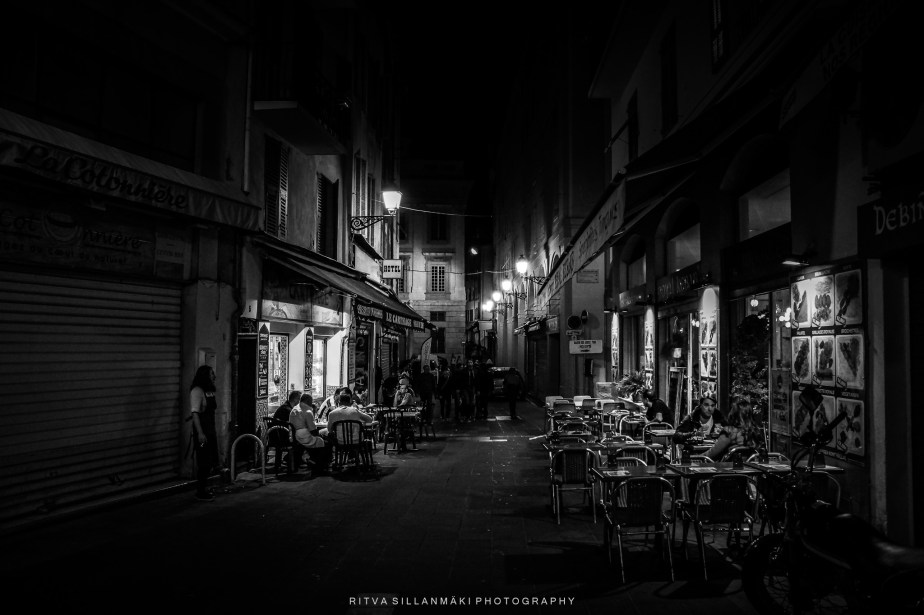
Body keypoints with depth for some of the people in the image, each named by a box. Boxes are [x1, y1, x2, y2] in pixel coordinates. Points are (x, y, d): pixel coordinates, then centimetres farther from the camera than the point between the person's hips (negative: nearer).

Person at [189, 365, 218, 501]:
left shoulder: (209, 391, 13)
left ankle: (203, 487, 29)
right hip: (202, 432, -9)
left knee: (211, 461, 15)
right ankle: (201, 492, 6)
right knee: (204, 462, -4)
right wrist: (200, 433, -27)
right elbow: (195, 413, -21)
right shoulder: (197, 391, -15)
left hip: (211, 430, 9)